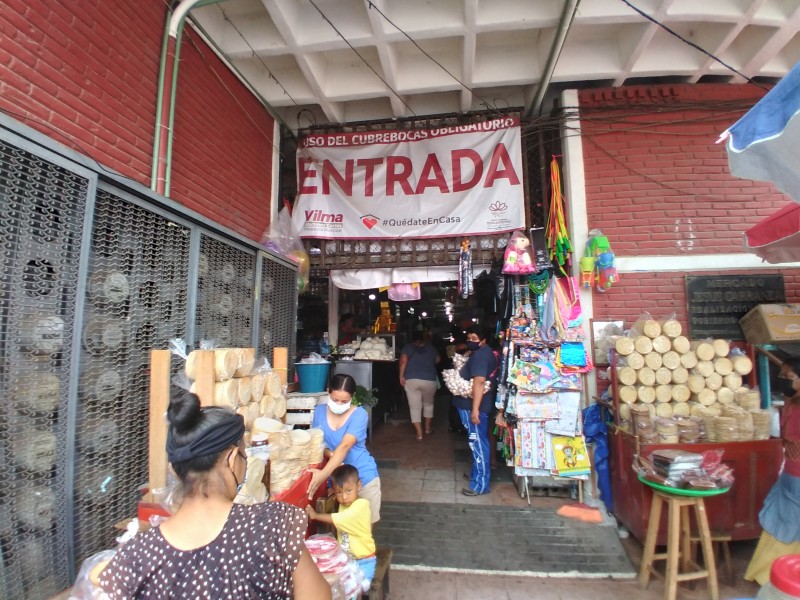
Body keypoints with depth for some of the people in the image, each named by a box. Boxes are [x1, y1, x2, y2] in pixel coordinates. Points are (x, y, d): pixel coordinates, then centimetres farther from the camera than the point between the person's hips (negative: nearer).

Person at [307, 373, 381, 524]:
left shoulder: (359, 415, -17)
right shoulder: (320, 411, -4)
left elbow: (345, 446, -28)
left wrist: (323, 474, -39)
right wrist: (330, 454, -19)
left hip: (362, 475, -3)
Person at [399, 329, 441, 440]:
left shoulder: (408, 347, 4)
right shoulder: (431, 348, 10)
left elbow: (403, 360, -11)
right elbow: (437, 360, 24)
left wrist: (401, 376, -6)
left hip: (411, 380, -1)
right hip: (429, 380, 2)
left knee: (415, 407, 6)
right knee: (428, 404, 23)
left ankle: (419, 432, 6)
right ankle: (428, 428, 32)